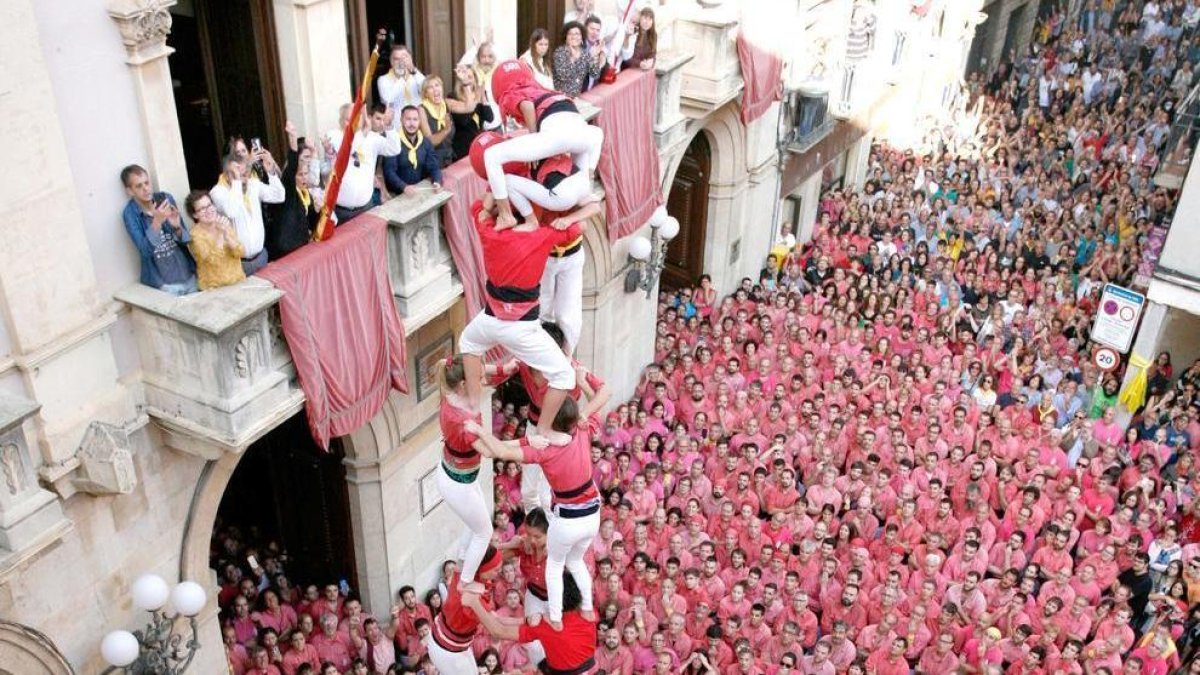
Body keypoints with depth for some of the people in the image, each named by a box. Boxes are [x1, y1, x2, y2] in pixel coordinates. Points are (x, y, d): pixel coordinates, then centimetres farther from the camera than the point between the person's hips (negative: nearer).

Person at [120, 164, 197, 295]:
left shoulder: (166, 198, -4)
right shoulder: (130, 214, -12)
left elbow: (186, 239, 1)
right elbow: (145, 251, -22)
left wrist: (177, 227, -21)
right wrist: (157, 222, -33)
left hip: (189, 274, 4)